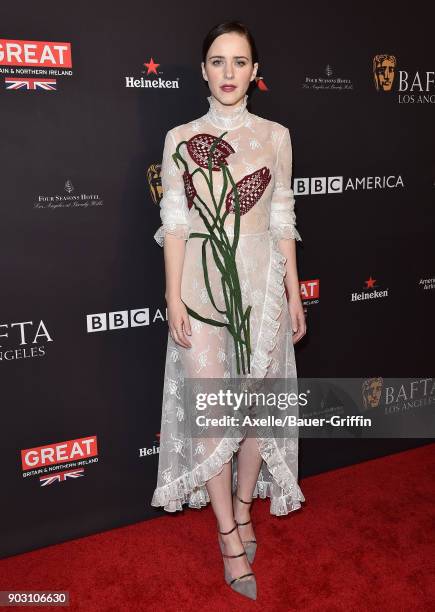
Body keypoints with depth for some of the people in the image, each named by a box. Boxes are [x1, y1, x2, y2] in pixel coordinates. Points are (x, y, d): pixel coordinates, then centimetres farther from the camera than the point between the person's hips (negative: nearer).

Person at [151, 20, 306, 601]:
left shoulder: (275, 136, 5)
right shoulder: (180, 139, 3)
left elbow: (282, 220, 6)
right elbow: (174, 224, 0)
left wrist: (294, 293, 3)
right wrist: (174, 297, -6)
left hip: (261, 280, 1)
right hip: (201, 281, -1)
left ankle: (243, 506, 32)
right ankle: (230, 533, 18)